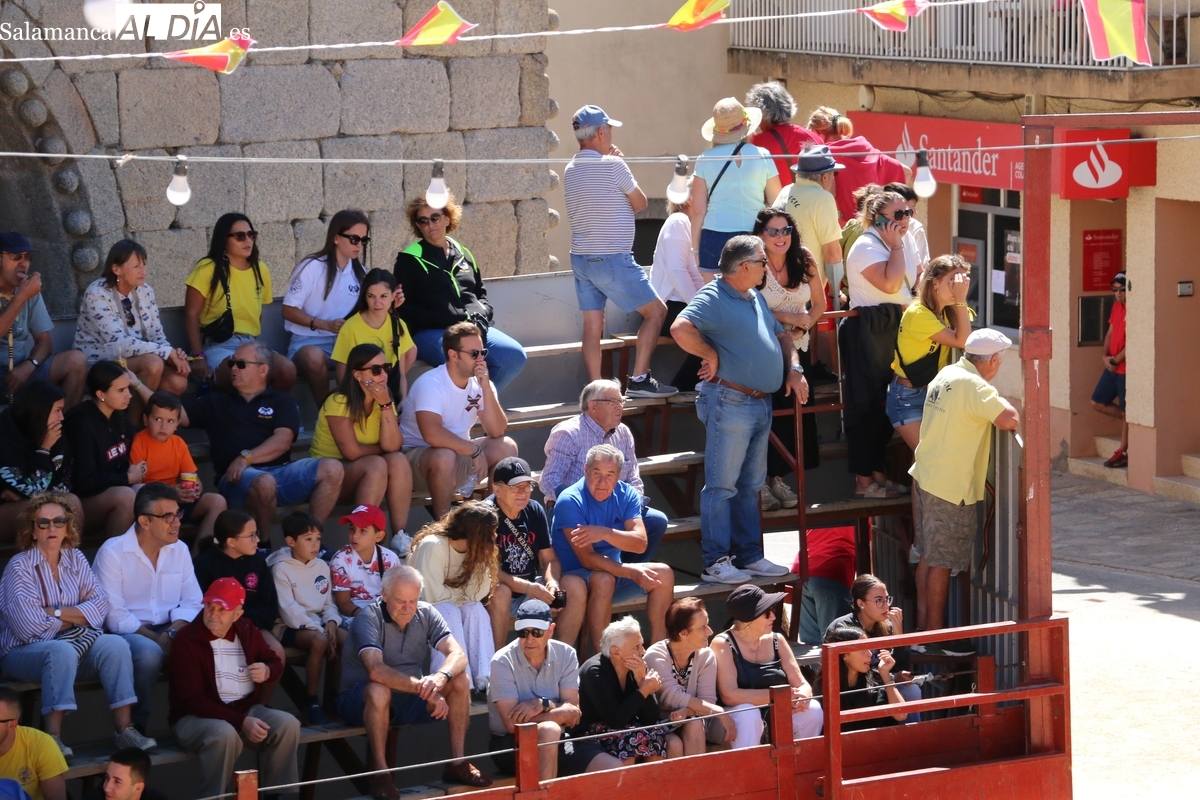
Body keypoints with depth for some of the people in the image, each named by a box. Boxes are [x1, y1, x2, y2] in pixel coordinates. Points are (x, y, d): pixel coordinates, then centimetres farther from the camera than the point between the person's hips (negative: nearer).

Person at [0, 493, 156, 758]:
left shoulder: (76, 559, 8)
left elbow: (101, 606, -3)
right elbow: (28, 624, -18)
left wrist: (57, 612, -15)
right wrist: (77, 614, -7)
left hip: (76, 642, 5)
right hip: (25, 651, -5)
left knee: (115, 644, -22)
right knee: (62, 651, -36)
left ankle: (124, 729, -25)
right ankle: (52, 737, -37)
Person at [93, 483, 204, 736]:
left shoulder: (179, 550, 7)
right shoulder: (112, 552, -11)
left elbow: (192, 603, 4)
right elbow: (114, 615, -16)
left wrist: (172, 633, -16)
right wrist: (157, 638, -23)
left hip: (168, 629, 5)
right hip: (127, 632, -5)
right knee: (149, 652, -37)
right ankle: (136, 727, -20)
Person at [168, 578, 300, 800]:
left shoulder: (247, 631, 5)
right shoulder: (186, 640, -14)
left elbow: (275, 662, 22)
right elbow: (193, 700, -19)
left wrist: (268, 671, -7)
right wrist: (241, 722, -27)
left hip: (247, 709, 6)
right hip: (197, 717, -5)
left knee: (287, 724, -19)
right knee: (225, 734, -38)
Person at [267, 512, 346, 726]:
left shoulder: (322, 566, 11)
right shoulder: (281, 568, -9)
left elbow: (329, 602, 13)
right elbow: (289, 609, -16)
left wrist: (330, 622, -10)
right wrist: (317, 629, -22)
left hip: (317, 622, 6)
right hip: (290, 627, -6)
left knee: (344, 638, -22)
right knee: (319, 641, -34)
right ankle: (311, 702, -25)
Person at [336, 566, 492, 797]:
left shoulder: (426, 614, -4)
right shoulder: (368, 619, -21)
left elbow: (458, 655, -14)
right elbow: (376, 670, -37)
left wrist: (441, 677, -38)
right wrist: (423, 688, -45)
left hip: (410, 700, 5)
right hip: (361, 700, -5)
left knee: (460, 680, -14)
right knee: (379, 690, -39)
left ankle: (458, 763, -8)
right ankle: (378, 771, -26)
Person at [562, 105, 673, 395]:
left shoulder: (570, 170, 10)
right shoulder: (613, 165, -13)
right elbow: (640, 204, -1)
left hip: (581, 258, 7)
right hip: (612, 259, -7)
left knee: (593, 324, 5)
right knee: (656, 311, 3)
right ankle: (639, 379, -3)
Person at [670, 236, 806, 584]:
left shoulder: (756, 299, 17)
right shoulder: (713, 298, -13)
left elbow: (781, 335, 29)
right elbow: (681, 329, -29)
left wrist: (794, 368, 13)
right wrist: (711, 356, -17)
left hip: (760, 404, 9)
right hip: (730, 401, -9)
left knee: (750, 486, 15)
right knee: (722, 486, -5)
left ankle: (750, 556, 22)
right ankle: (715, 562, -3)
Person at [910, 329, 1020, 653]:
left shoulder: (946, 375, 8)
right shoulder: (974, 386, -21)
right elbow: (1010, 420, -29)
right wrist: (1005, 404, -8)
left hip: (926, 477, 9)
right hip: (951, 485, -9)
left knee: (929, 556, 16)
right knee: (941, 562, -1)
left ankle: (923, 625, 24)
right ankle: (935, 636, 5)